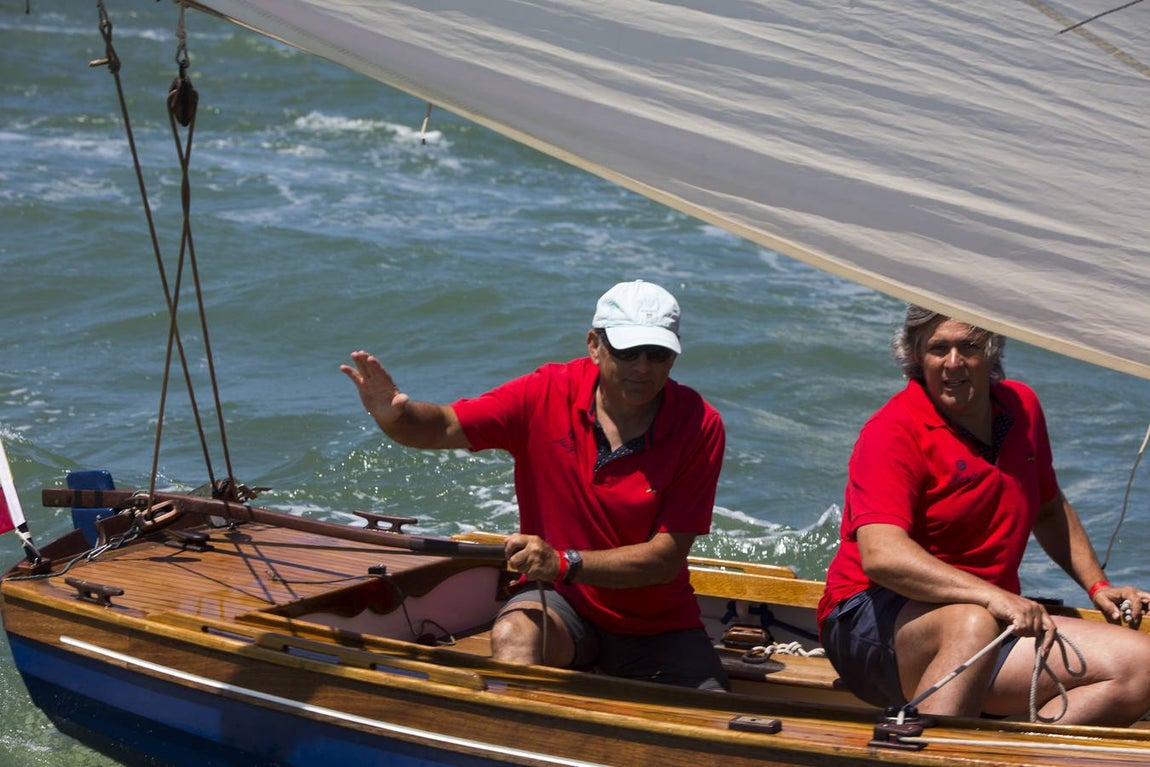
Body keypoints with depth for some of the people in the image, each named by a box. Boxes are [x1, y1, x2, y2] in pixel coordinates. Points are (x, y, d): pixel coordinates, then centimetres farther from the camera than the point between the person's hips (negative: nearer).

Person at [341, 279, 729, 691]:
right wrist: (394, 415, -33)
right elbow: (442, 427, -9)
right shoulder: (548, 393, -11)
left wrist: (564, 563, -30)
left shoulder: (699, 425, -15)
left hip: (659, 623, 1)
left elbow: (668, 559, -18)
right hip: (561, 601, 0)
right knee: (514, 635, -34)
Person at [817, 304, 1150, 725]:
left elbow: (1049, 510, 31)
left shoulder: (1022, 407, 12)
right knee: (973, 625, -41)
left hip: (998, 623, 7)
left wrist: (1097, 586, 19)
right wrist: (991, 596, -36)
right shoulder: (893, 432, -12)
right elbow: (881, 554, -27)